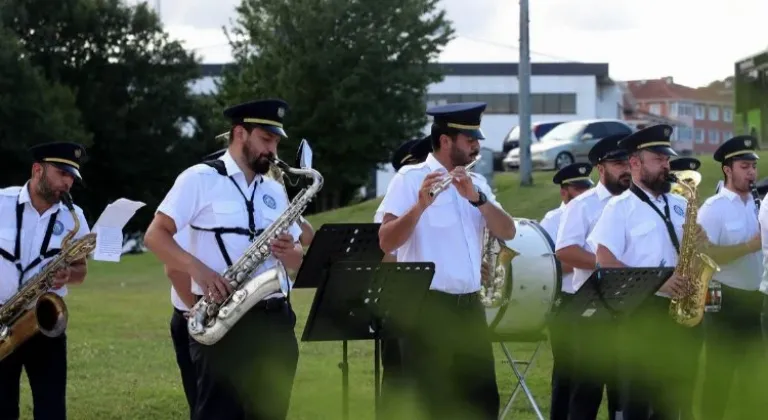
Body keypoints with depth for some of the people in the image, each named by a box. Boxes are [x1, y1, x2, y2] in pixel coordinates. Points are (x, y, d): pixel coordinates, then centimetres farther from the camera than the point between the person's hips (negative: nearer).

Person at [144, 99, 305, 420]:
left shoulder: (275, 191, 18)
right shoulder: (200, 179, 0)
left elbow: (298, 260, 20)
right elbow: (154, 235, -6)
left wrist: (289, 253, -5)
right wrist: (198, 269, -21)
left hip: (274, 322, 6)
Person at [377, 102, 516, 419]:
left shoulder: (476, 182, 14)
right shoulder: (411, 178, -6)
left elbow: (507, 232, 0)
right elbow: (386, 242, -16)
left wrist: (476, 197, -15)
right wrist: (420, 206, -31)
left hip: (469, 307, 7)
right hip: (428, 309, -7)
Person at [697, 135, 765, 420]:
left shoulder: (758, 205, 9)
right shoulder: (713, 208, -9)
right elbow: (704, 256, -19)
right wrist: (749, 246, -23)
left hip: (756, 299, 6)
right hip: (726, 300, -6)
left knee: (754, 373, 13)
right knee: (719, 374, 0)